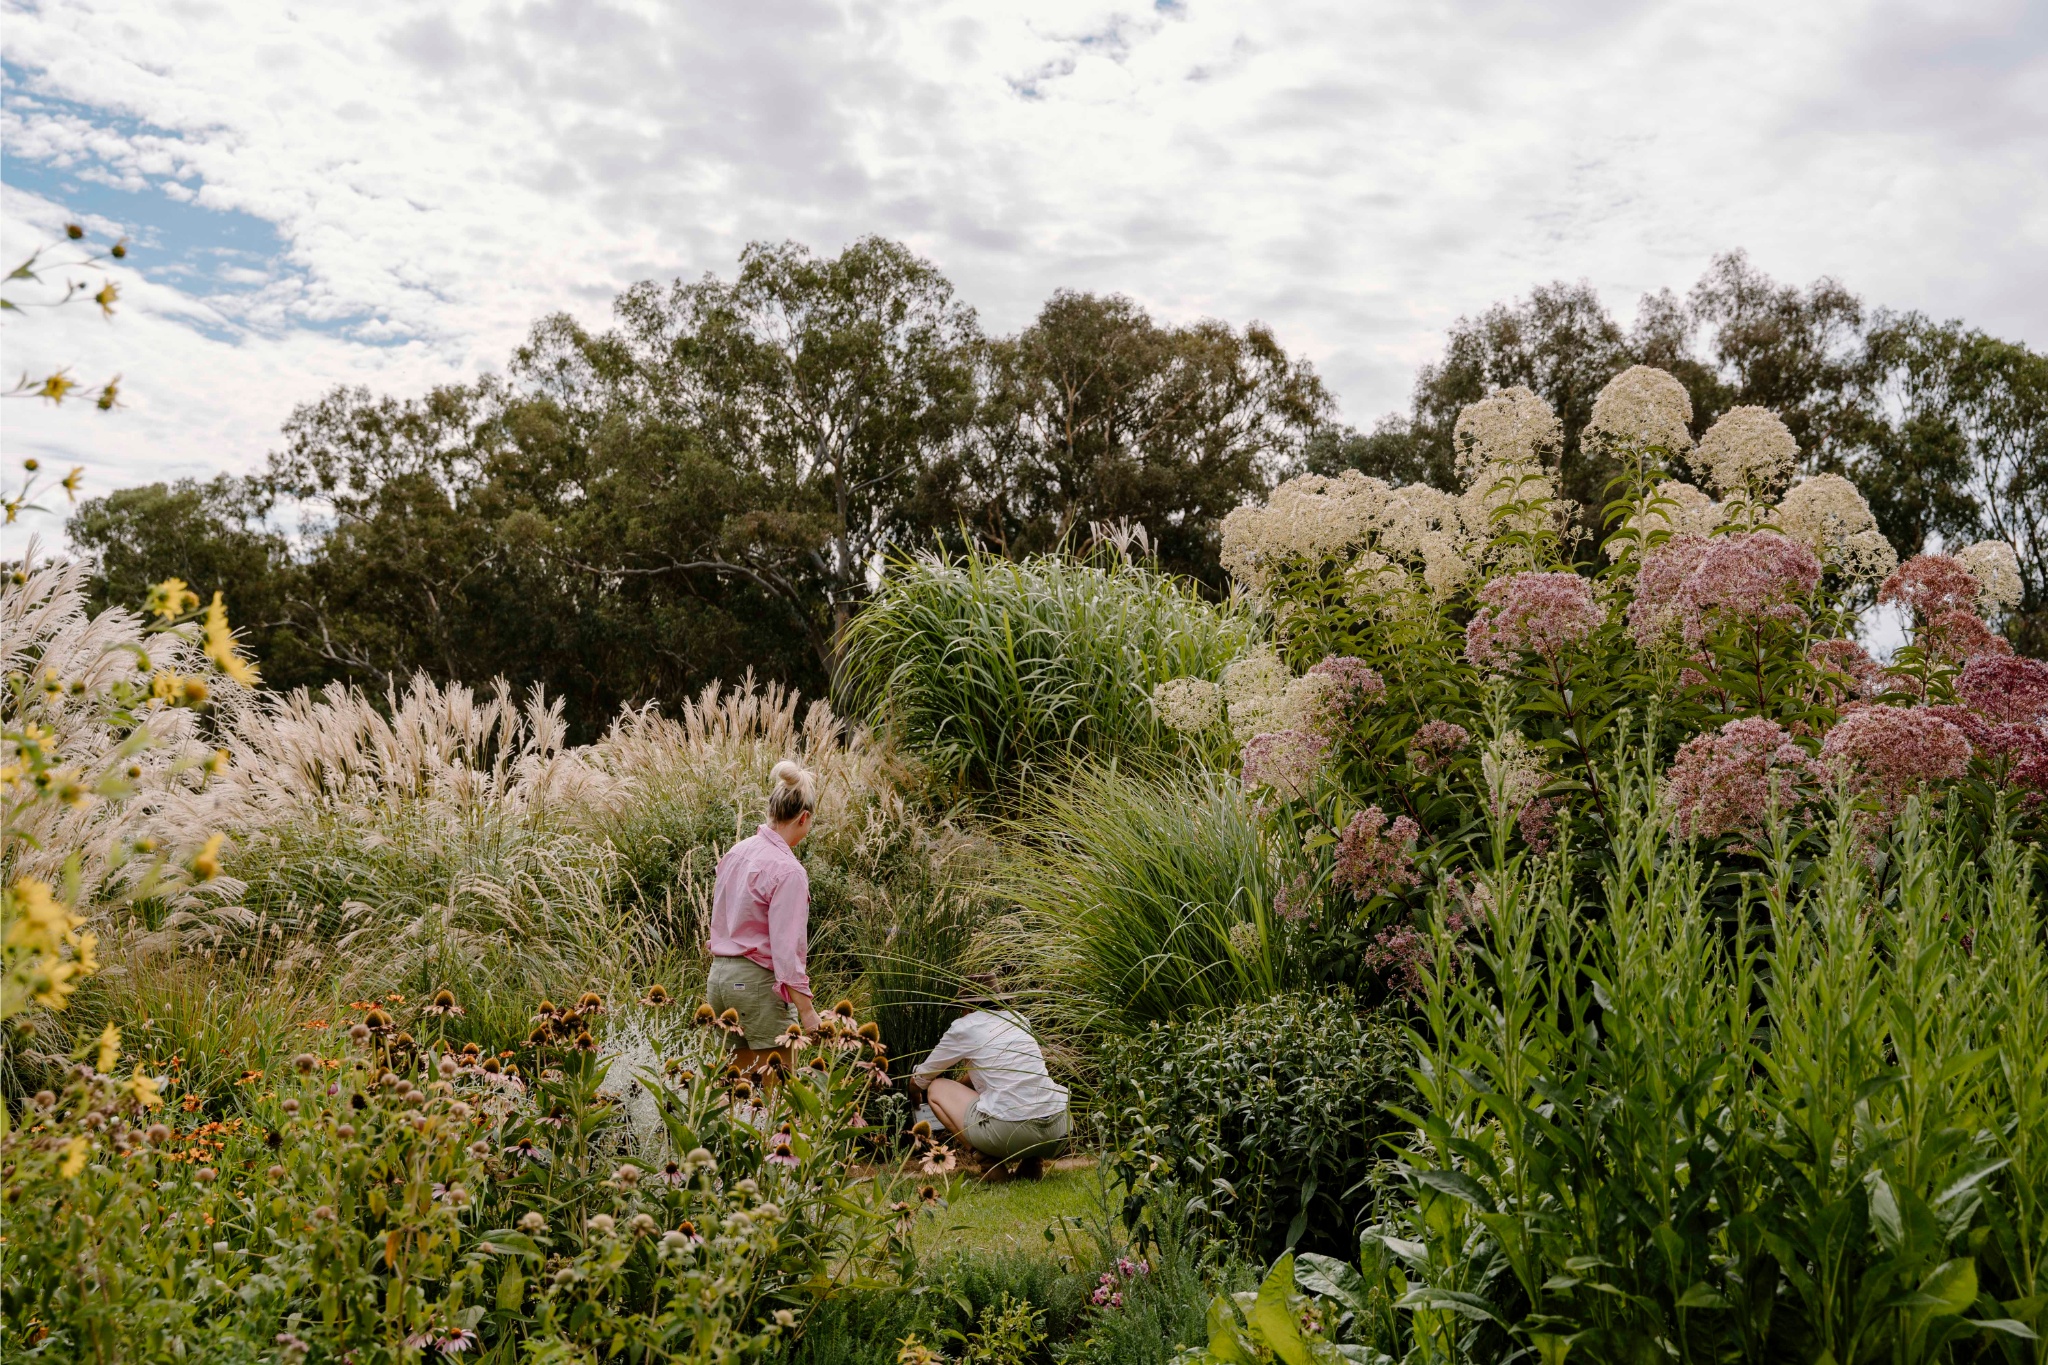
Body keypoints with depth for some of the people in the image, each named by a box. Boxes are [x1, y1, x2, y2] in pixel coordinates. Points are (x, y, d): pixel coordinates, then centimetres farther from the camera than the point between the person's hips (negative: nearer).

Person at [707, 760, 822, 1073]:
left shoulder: (736, 852, 6)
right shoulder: (788, 871, -17)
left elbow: (719, 918, 12)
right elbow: (787, 948, -20)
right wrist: (806, 1010, -18)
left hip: (719, 975, 8)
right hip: (758, 981, -8)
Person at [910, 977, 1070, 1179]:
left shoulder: (964, 1027, 7)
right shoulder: (1018, 1020, 20)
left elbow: (919, 1079, 22)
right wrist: (960, 1084, 51)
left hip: (1011, 1131, -5)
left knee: (936, 1088, 15)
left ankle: (993, 1160, 4)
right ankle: (1033, 1159, 14)